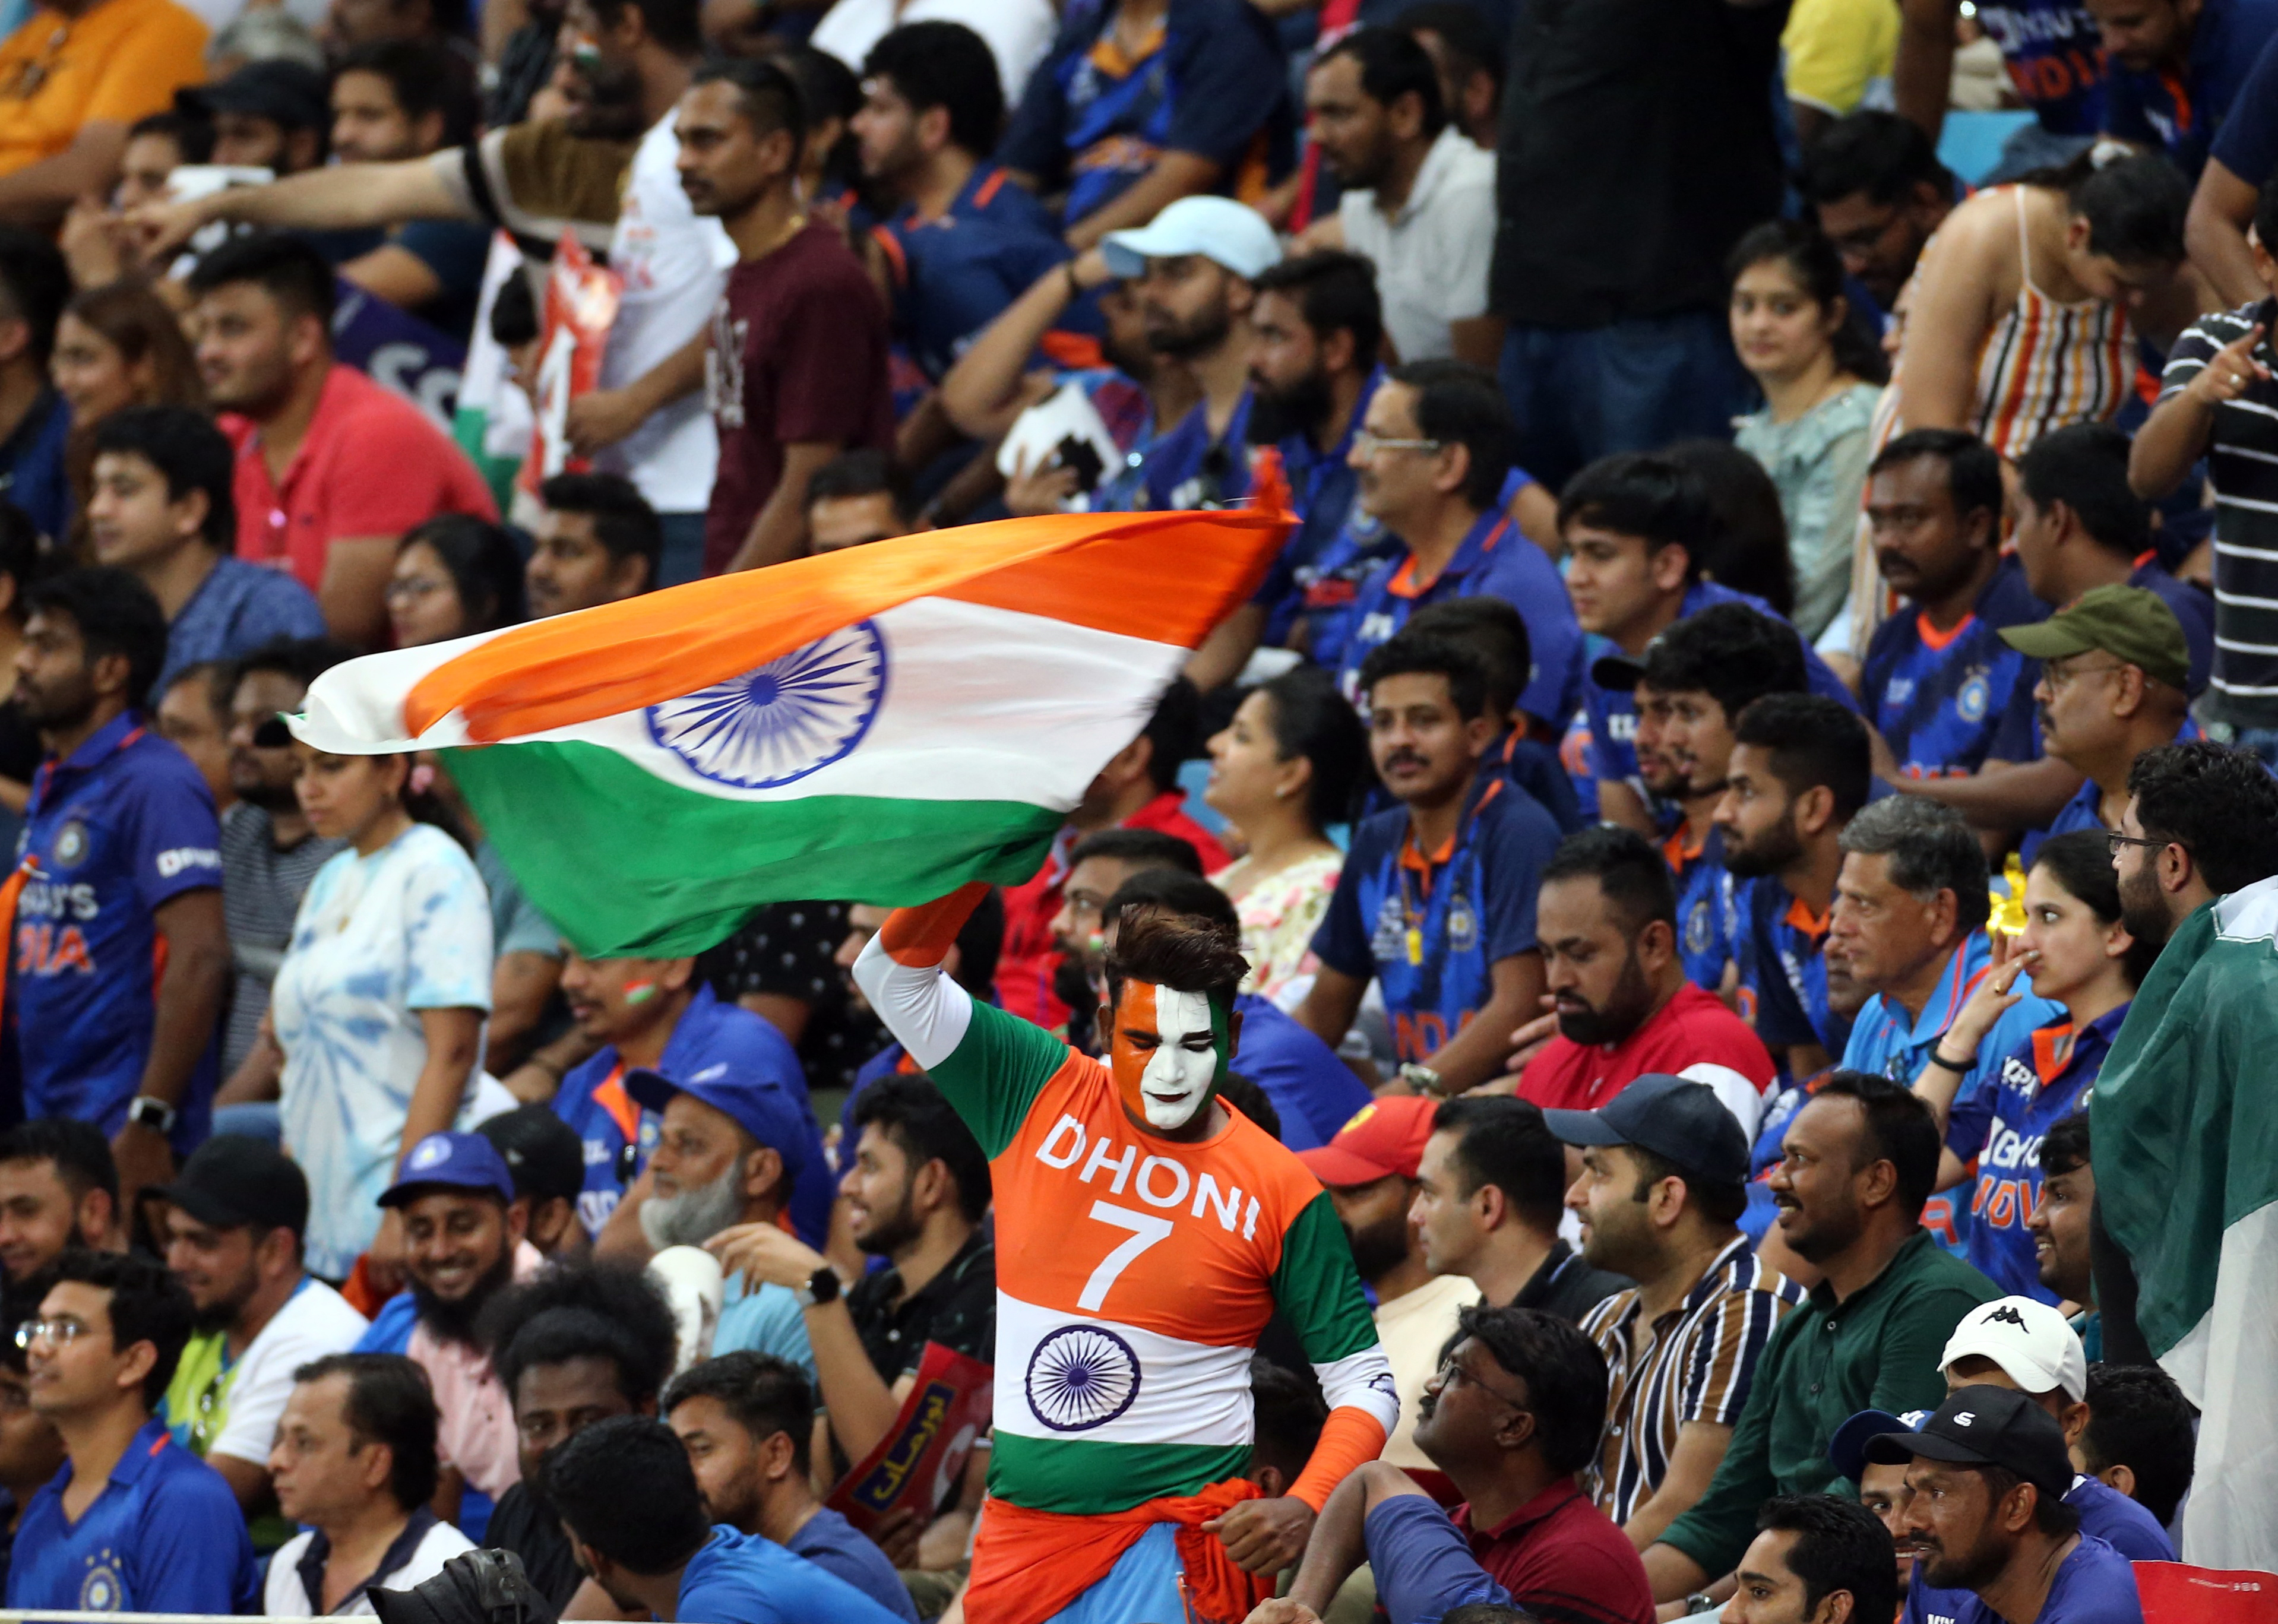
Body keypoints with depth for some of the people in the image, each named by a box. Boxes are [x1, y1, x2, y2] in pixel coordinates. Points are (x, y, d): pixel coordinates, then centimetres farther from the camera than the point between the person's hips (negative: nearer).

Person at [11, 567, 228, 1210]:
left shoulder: (152, 786, -11)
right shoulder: (51, 790, 17)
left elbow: (200, 961, -19)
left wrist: (149, 1122, -22)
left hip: (121, 1135, -9)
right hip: (50, 1127, 9)